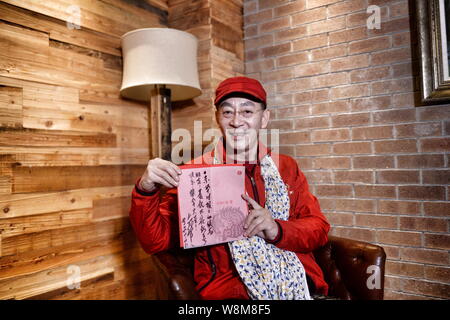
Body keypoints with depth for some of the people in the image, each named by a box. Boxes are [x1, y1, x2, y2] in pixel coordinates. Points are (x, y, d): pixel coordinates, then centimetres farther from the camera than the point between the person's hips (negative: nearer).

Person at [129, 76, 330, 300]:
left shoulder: (286, 167, 11)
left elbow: (319, 229, 8)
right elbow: (156, 241, -4)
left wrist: (277, 230, -12)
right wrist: (145, 191, -22)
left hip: (299, 285, 4)